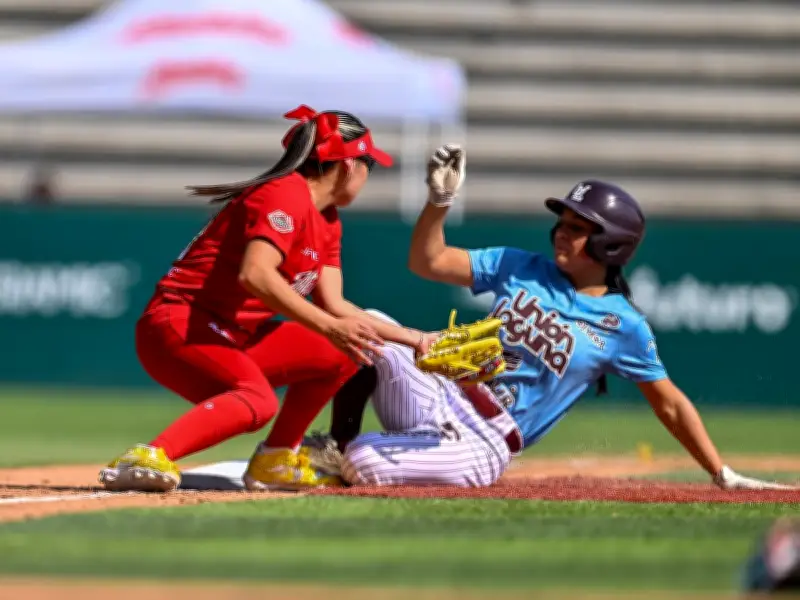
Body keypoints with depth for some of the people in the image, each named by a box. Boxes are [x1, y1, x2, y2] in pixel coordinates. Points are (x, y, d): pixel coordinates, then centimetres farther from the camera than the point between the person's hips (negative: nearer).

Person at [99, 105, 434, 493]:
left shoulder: (328, 221, 16)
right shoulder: (287, 194, -16)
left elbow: (333, 305, 16)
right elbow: (254, 275, -31)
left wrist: (409, 338, 12)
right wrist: (329, 326, -34)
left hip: (234, 338, 10)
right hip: (179, 328, -10)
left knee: (343, 352, 7)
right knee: (258, 399, -35)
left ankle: (275, 461, 8)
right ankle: (147, 458, -43)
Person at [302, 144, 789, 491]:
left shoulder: (625, 327, 0)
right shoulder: (521, 268, 10)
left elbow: (671, 405, 6)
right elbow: (428, 262, 8)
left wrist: (724, 476, 2)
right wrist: (441, 201, -9)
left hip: (482, 449, -4)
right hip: (439, 397, 4)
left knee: (364, 466, -30)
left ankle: (347, 456, 7)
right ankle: (338, 444, -7)